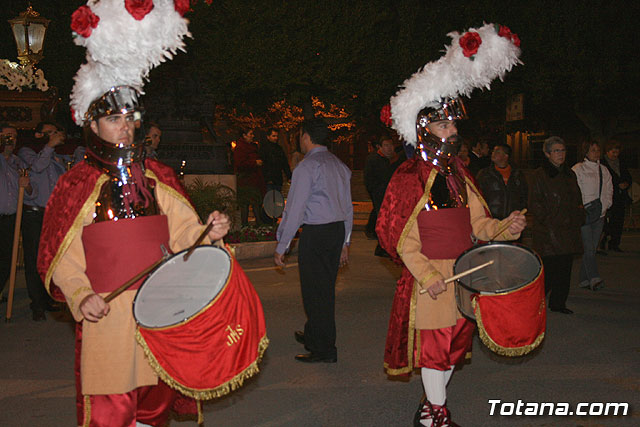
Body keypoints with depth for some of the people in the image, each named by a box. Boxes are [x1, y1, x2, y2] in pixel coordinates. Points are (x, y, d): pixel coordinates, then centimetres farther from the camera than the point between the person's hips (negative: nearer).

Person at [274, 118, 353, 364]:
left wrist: (281, 246, -9)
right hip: (338, 231, 9)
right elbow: (348, 208, 17)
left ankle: (324, 350, 5)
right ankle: (312, 336, 35)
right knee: (326, 288, 18)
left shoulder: (307, 167, -11)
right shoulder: (339, 165, 14)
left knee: (315, 291, -1)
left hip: (315, 234, -9)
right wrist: (344, 242, 23)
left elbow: (295, 209, -14)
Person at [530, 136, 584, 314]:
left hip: (569, 232, 6)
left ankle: (558, 303, 19)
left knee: (564, 269, 8)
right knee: (549, 270, -9)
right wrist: (549, 222, -12)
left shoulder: (570, 174, 16)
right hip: (549, 233, -6)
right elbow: (535, 204, -7)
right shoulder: (539, 175, -4)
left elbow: (577, 200, 24)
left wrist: (578, 218, 11)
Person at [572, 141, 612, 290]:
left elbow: (609, 189, 23)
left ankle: (583, 280, 12)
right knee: (588, 247, -14)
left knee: (592, 248, 6)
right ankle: (594, 278, -19)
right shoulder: (578, 169, -3)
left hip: (599, 215, 6)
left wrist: (607, 204, 8)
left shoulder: (604, 170, 15)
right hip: (584, 214, -6)